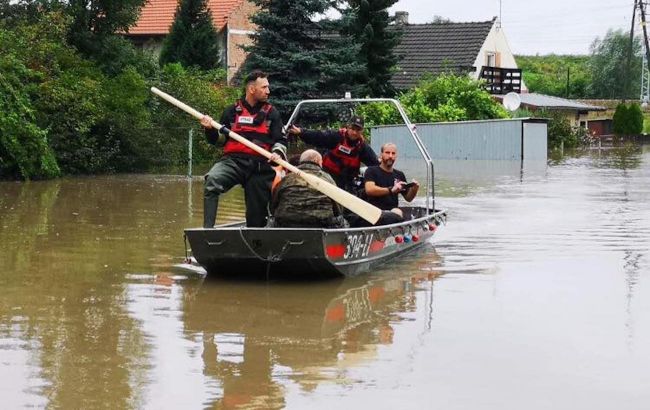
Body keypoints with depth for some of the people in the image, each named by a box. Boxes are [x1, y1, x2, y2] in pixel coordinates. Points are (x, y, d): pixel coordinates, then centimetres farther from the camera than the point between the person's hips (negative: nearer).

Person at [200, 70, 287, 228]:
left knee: (257, 214, 4)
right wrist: (210, 129, -4)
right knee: (211, 181, -31)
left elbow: (281, 141, 10)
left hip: (260, 166, 1)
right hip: (233, 161, -1)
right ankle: (207, 229, -34)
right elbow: (216, 140, 17)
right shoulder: (232, 111, 13)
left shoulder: (272, 113, 12)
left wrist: (278, 153, -13)